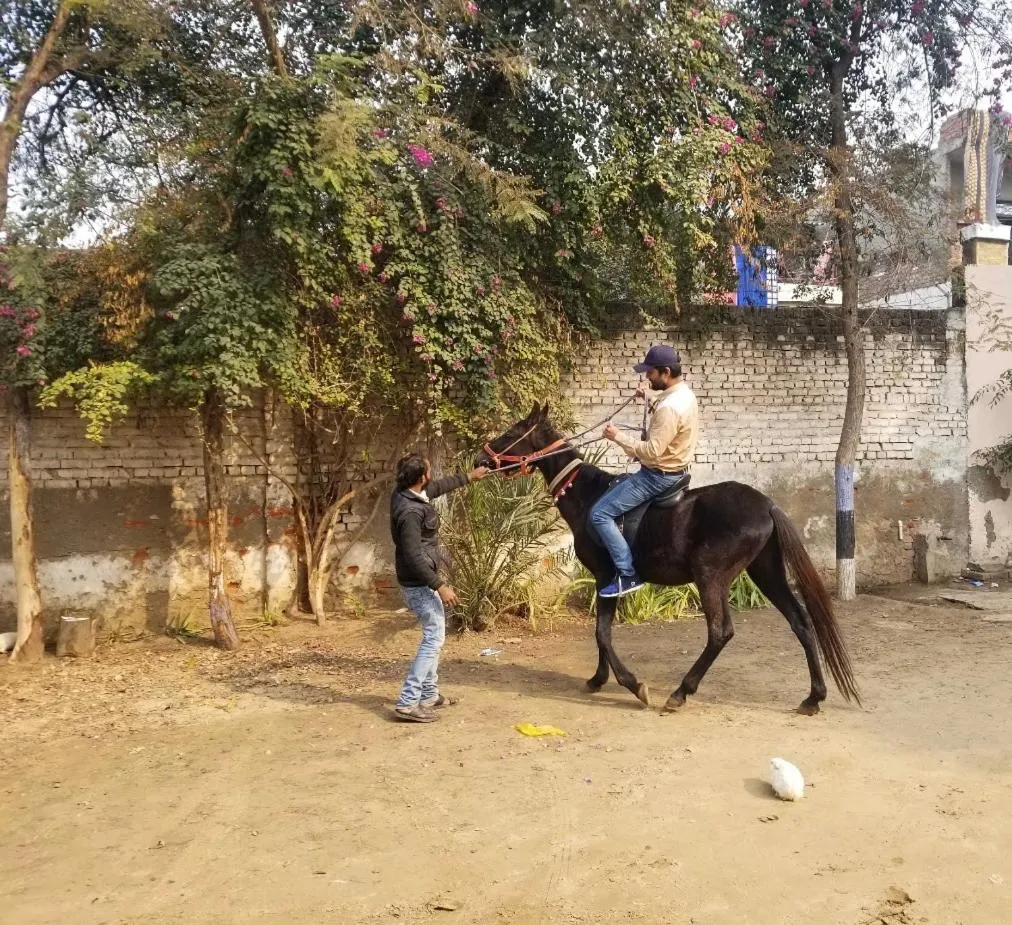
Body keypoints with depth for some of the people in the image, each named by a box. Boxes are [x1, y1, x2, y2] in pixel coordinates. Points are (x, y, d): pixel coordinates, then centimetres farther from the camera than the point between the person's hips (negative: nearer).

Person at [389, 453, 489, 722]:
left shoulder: (405, 492, 1)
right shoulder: (410, 512, -28)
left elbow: (439, 486, 21)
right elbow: (413, 556, -28)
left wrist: (469, 477, 32)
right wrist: (440, 586, -24)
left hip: (419, 581, 10)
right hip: (419, 584, -10)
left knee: (433, 636, 19)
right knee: (434, 639, -6)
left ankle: (429, 694, 29)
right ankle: (407, 703, -7)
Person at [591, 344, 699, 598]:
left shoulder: (670, 407, -29)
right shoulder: (684, 393, 4)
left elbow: (652, 451, -29)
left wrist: (619, 437, -20)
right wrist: (649, 395, 12)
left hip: (659, 475, -11)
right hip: (674, 469, 11)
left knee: (600, 513, -10)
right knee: (615, 487, 30)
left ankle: (628, 575, -8)